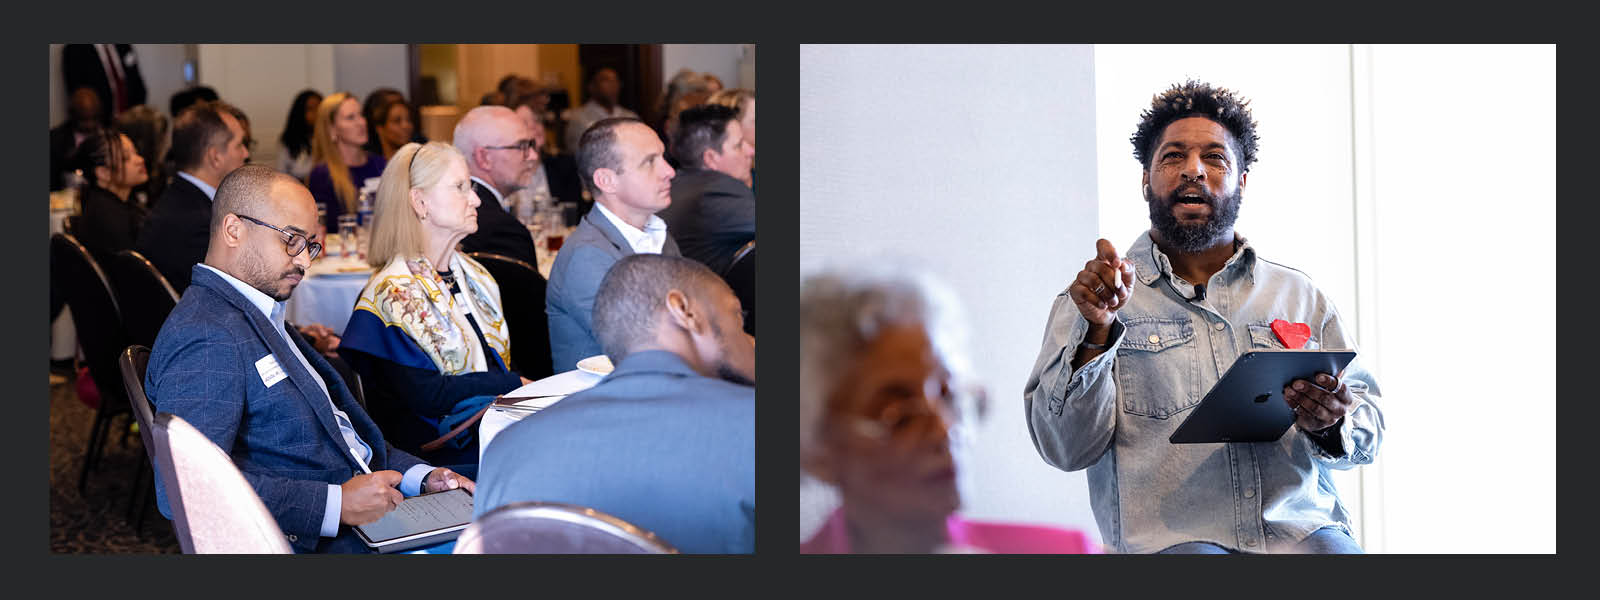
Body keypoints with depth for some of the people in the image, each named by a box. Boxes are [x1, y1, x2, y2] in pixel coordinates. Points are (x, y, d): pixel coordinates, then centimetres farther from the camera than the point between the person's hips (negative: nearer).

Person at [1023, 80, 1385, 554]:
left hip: (1301, 528, 3)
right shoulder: (1096, 297, 10)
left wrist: (1332, 425, -5)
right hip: (1170, 537, -2)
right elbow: (1066, 448, 0)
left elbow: (1368, 424, 18)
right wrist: (1096, 332, -14)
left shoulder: (1300, 297, 20)